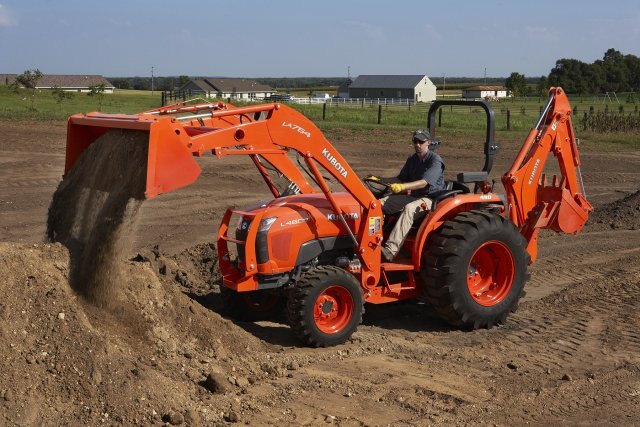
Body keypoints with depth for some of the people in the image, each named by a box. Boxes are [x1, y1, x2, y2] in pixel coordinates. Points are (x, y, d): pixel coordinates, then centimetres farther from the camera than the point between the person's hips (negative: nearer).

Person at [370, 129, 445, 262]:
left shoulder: (435, 161, -12)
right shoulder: (412, 159, 14)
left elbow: (424, 183, -25)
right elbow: (400, 179, 22)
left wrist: (402, 187, -39)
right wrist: (378, 180, 9)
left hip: (431, 198, -8)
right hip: (413, 196, 8)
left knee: (409, 209, -39)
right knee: (380, 204, -8)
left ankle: (390, 251, -50)